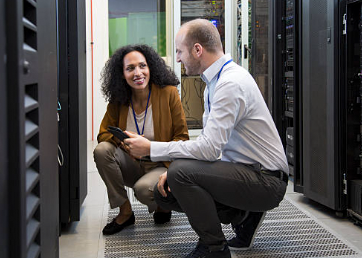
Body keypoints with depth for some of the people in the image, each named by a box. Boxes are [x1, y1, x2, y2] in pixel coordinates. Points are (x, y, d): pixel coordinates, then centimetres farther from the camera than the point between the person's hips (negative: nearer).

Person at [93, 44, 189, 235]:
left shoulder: (168, 93, -10)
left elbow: (182, 138, -7)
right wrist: (123, 141, -20)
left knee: (143, 188, -34)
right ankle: (125, 212, -7)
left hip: (161, 165, -4)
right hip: (132, 165, 4)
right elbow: (104, 133, 4)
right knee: (101, 150, -21)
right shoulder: (118, 100, -1)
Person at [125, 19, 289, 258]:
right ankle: (243, 216, 10)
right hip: (244, 170, 10)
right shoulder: (216, 81, 10)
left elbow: (209, 148, -28)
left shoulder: (231, 84, -22)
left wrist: (151, 148, -18)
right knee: (164, 191, 3)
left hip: (266, 180, -10)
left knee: (181, 173, -26)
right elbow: (208, 139, 15)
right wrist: (174, 170, 1)